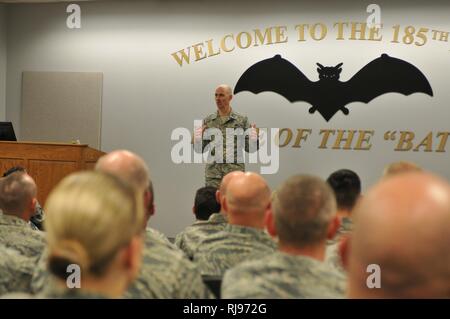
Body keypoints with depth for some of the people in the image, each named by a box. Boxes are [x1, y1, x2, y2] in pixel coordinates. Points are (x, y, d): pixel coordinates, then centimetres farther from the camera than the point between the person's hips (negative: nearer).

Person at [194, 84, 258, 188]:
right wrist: (198, 139, -11)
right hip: (213, 173, 1)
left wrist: (254, 138, -16)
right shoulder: (208, 121, 9)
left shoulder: (242, 119, 4)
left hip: (235, 171, -1)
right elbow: (200, 149, 9)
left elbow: (249, 148, 4)